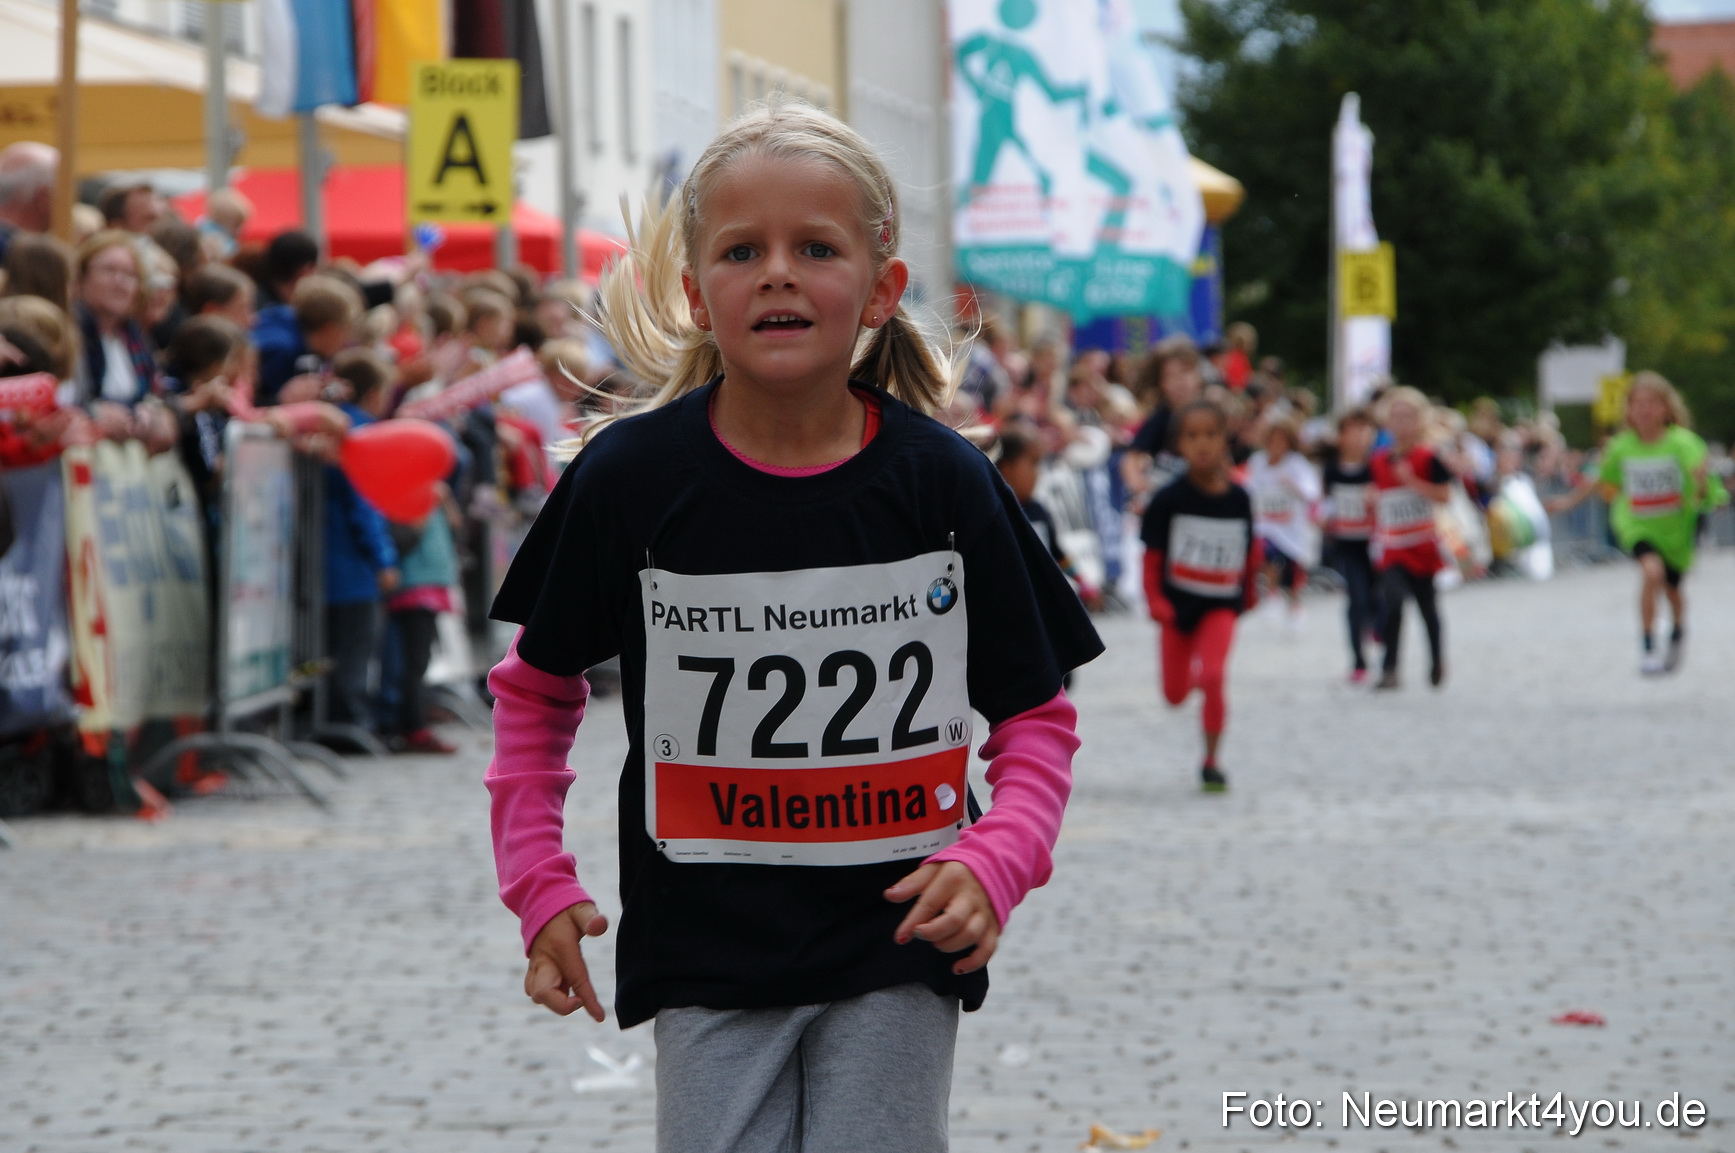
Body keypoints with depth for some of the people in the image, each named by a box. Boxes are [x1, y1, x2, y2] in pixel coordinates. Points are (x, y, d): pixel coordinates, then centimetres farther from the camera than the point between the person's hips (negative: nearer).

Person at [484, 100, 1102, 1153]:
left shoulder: (943, 481, -4)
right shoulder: (632, 476, -5)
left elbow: (1037, 714, 3)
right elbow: (536, 689, 8)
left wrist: (997, 861, -14)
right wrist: (539, 883, 0)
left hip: (899, 946, 0)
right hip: (709, 949, 0)